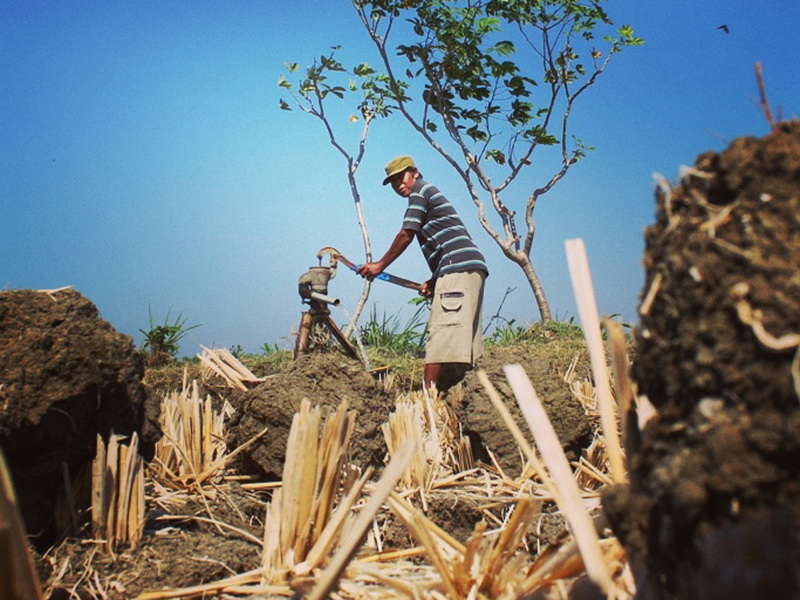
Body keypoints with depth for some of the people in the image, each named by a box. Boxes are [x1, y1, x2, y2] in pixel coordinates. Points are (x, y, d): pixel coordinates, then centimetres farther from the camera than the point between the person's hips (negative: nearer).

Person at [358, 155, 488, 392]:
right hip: (471, 268, 10)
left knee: (441, 331, -17)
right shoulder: (431, 195, 30)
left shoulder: (420, 190, 4)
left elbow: (406, 235, -4)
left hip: (459, 267, -10)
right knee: (461, 337, 6)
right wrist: (433, 282, 17)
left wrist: (379, 266, 5)